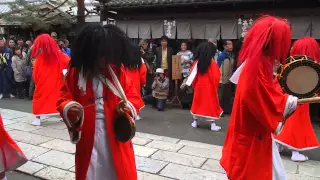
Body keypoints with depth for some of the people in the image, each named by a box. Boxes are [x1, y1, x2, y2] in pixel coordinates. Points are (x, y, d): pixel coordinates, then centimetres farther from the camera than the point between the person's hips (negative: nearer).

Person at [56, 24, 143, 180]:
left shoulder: (118, 71, -1)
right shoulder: (75, 73, -3)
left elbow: (134, 97, 2)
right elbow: (63, 100, 1)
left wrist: (129, 106, -20)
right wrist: (69, 108, -22)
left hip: (115, 135, 0)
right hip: (88, 136, 0)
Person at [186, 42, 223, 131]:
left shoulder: (197, 62, -4)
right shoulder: (212, 63, -14)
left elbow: (193, 75, 1)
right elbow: (216, 77, -11)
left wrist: (194, 85, 14)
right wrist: (215, 85, 5)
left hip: (199, 87, 3)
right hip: (210, 88, -3)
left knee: (198, 104, 15)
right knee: (211, 105, 5)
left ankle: (195, 122, 21)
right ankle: (213, 125, 7)